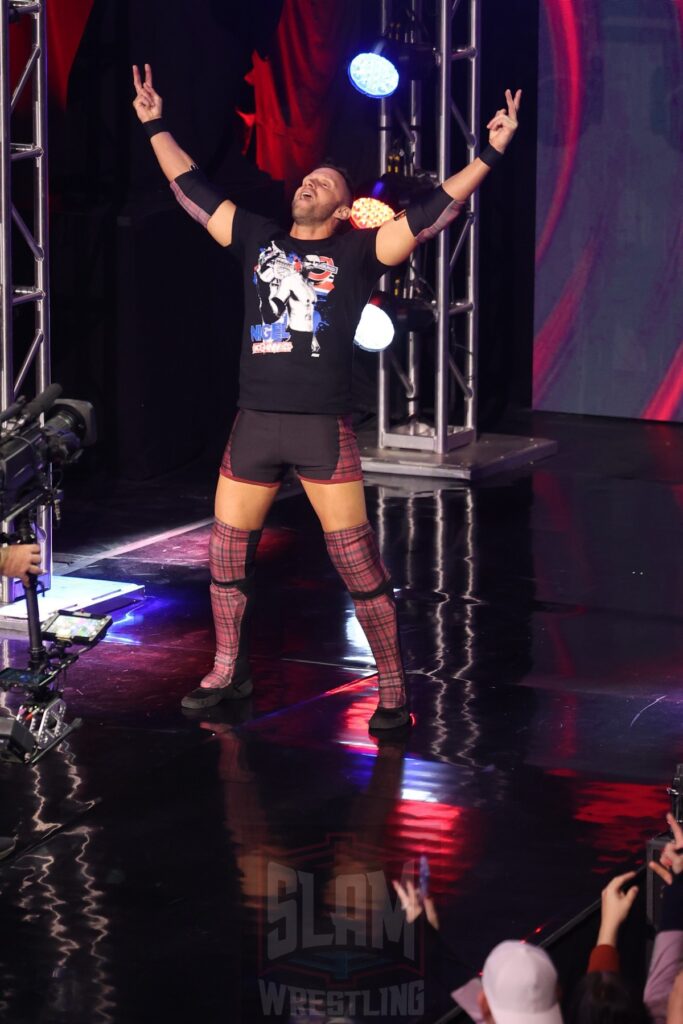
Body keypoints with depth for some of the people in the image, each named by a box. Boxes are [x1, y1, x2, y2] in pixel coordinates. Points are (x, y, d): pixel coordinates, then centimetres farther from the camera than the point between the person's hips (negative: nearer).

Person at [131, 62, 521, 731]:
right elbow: (194, 192, 20)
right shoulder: (258, 241, 14)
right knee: (225, 557, 10)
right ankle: (228, 672, 27)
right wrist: (155, 128, 22)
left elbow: (429, 214, -3)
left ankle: (392, 689, 4)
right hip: (254, 425, 4)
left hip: (324, 429, -4)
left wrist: (490, 156, -10)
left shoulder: (357, 253, 4)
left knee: (358, 564, -6)